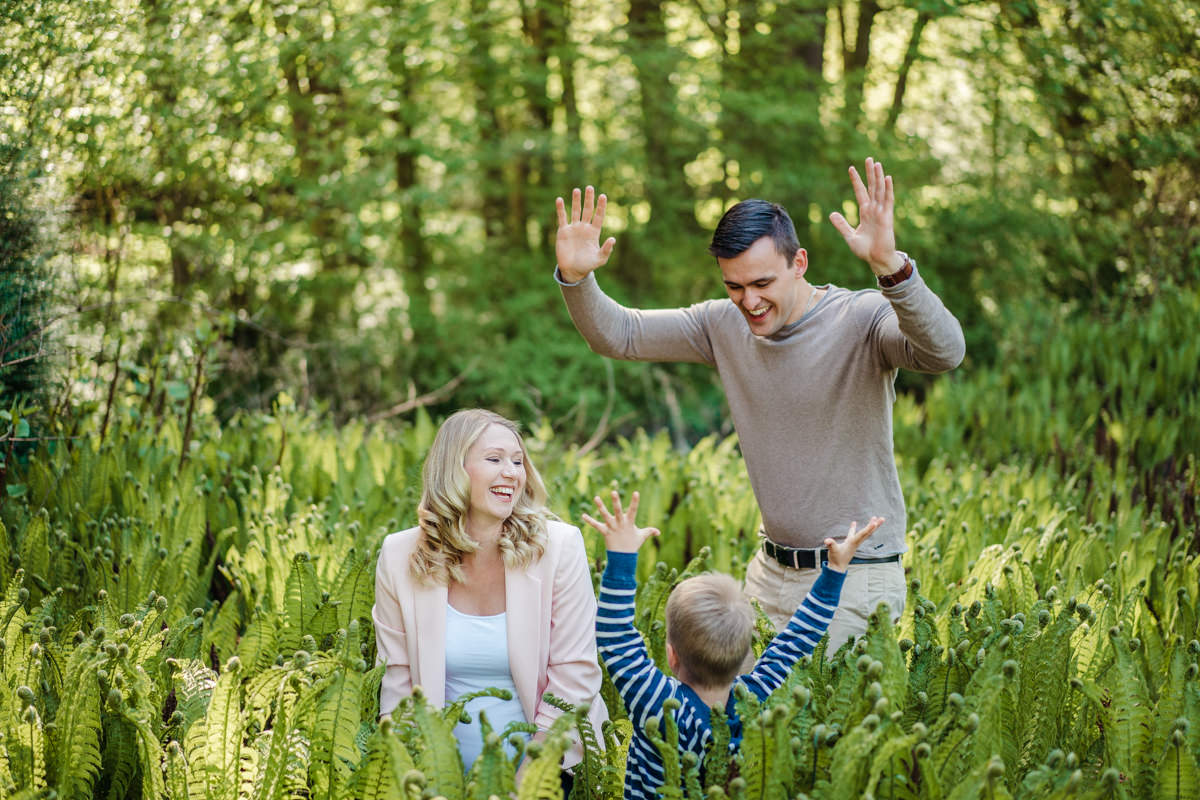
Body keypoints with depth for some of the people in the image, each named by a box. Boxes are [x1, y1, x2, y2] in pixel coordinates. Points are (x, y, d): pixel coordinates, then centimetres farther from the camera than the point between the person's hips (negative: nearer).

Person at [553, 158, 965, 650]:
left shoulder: (862, 319, -14)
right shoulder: (724, 325, 2)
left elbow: (945, 352, -33)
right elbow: (617, 336, 4)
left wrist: (891, 266, -49)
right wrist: (575, 278, -16)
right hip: (770, 572, 5)